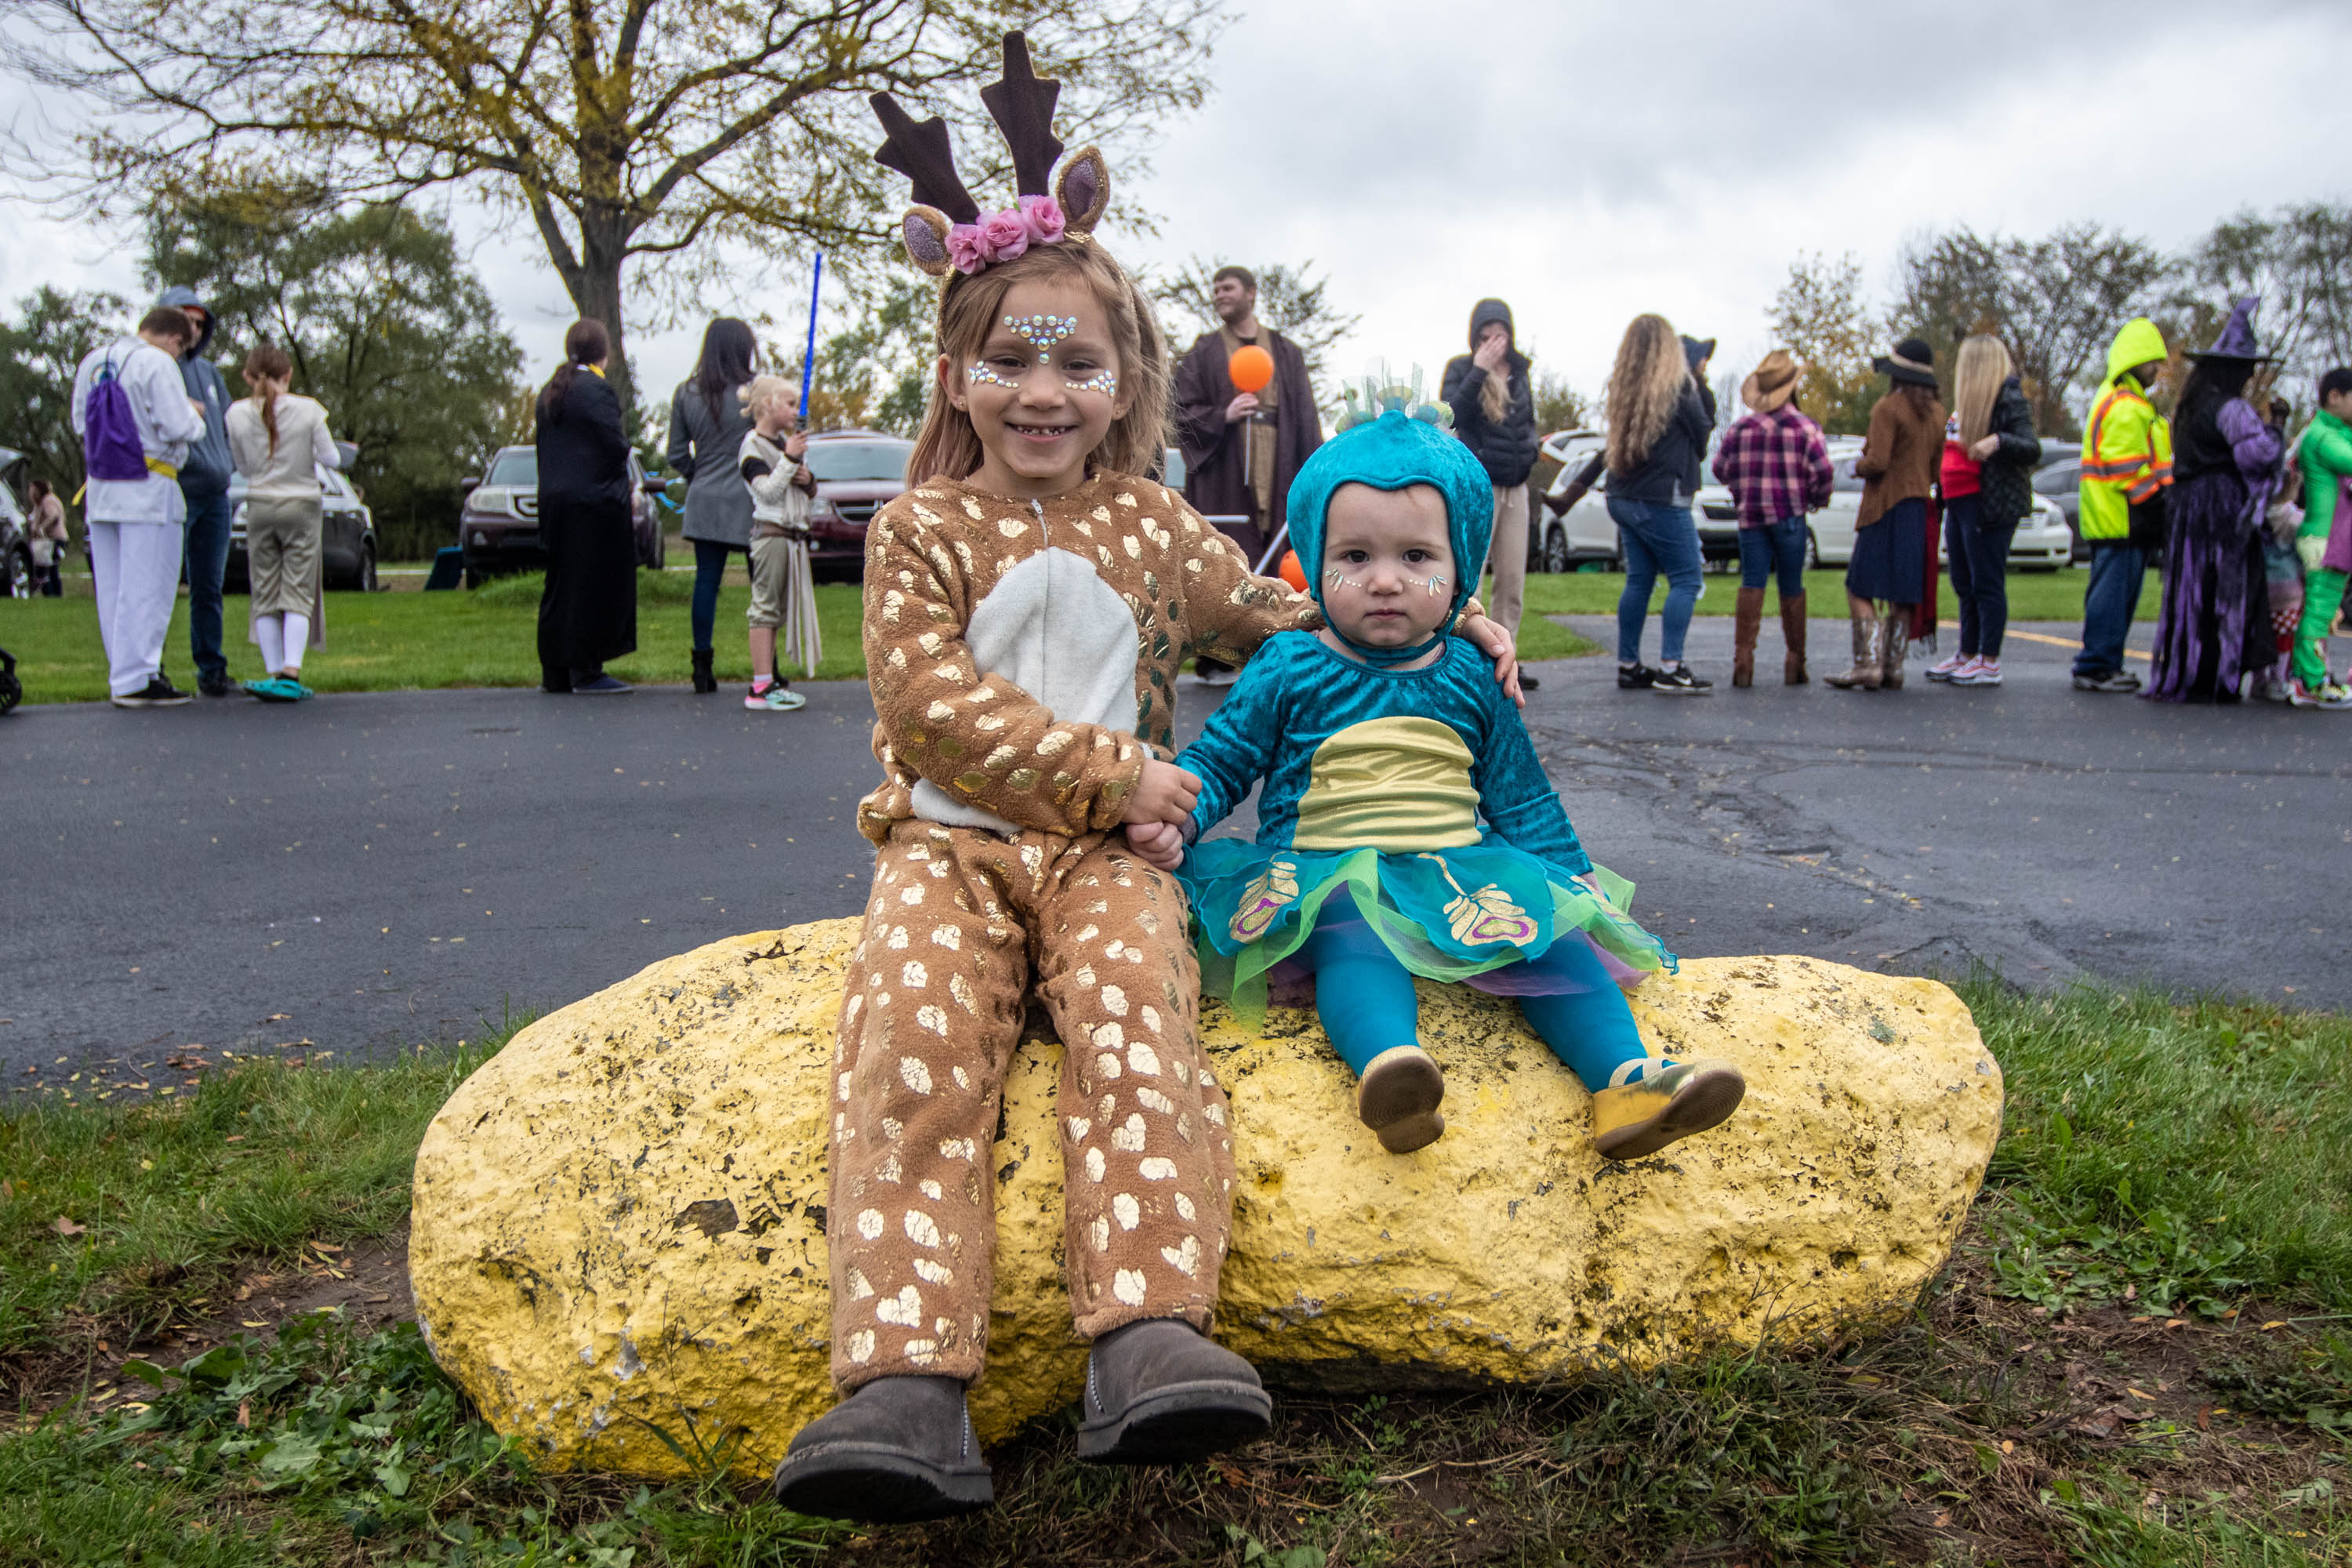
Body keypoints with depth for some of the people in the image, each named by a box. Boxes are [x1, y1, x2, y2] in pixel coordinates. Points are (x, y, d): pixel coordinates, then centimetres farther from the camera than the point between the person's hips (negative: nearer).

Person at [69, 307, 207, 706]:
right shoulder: (157, 363, -11)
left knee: (112, 588, 11)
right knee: (147, 587, -5)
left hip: (100, 489, 8)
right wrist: (194, 414, 3)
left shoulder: (92, 361, 14)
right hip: (147, 490, -8)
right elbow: (178, 427, -17)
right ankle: (135, 680, -6)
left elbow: (80, 422, 20)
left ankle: (124, 675, 17)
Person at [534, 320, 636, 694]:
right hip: (594, 500, -8)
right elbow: (617, 447, -16)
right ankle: (585, 672, 0)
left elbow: (545, 446, 14)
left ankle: (555, 672, 18)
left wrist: (553, 486, 18)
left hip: (554, 500, 8)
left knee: (561, 584, 13)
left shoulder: (549, 392, 11)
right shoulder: (597, 391, -13)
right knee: (594, 585, -2)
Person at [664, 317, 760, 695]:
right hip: (749, 501, -4)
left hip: (704, 500, 4)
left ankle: (702, 667, 5)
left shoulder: (685, 394, 4)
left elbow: (676, 455, 6)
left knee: (706, 580, 6)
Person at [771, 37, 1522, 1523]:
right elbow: (930, 700, -6)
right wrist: (1111, 772, -14)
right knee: (915, 1028, -29)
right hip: (950, 839, -1)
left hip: (1109, 846, 2)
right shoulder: (921, 531, 7)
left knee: (1135, 1009, -30)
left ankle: (1149, 1336, -42)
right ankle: (907, 1381, -40)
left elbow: (1282, 615, 27)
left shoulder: (1154, 528, 15)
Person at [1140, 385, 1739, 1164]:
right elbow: (1220, 759, 7)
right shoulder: (1289, 669, 3)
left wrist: (1571, 879, 14)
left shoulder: (1473, 678, 12)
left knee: (1555, 933, -20)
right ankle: (1387, 1070, -60)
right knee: (1357, 937, -35)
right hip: (1329, 876, -4)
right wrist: (1176, 814, -12)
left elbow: (1523, 800, 19)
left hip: (1463, 873, 4)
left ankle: (1626, 1079, -28)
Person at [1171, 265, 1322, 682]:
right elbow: (1182, 411, 4)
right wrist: (1223, 416, -14)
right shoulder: (1203, 353, 11)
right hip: (1223, 476, -2)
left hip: (1277, 475, 2)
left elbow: (1305, 415, 13)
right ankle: (1216, 659, -3)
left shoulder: (1285, 351, 16)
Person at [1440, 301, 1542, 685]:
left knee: (1513, 579, 8)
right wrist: (1479, 371, -24)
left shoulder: (1519, 371, 12)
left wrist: (1529, 449, 8)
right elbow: (1452, 414, -20)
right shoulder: (1461, 368, -3)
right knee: (1468, 577, -9)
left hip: (1515, 487, 6)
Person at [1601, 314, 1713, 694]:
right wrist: (1697, 386, 15)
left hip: (1624, 498, 7)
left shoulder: (1620, 387, 5)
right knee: (1685, 580, -1)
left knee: (1639, 580, 13)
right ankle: (1670, 669, -7)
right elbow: (1702, 431, -1)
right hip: (1662, 499, -7)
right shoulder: (1678, 386, -11)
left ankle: (1628, 665, 15)